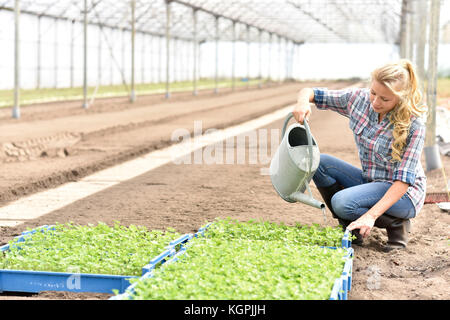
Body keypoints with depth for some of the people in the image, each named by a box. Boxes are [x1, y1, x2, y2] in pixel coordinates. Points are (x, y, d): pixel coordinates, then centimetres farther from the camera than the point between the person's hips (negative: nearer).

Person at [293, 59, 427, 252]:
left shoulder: (413, 125, -24)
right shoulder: (359, 99, -9)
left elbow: (404, 180, -27)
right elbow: (311, 92, -2)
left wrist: (371, 215, -38)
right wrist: (303, 101, -28)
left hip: (402, 193, -6)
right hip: (370, 182, 7)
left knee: (342, 202, -29)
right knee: (319, 162, -13)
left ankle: (396, 224, -4)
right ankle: (351, 228, -2)